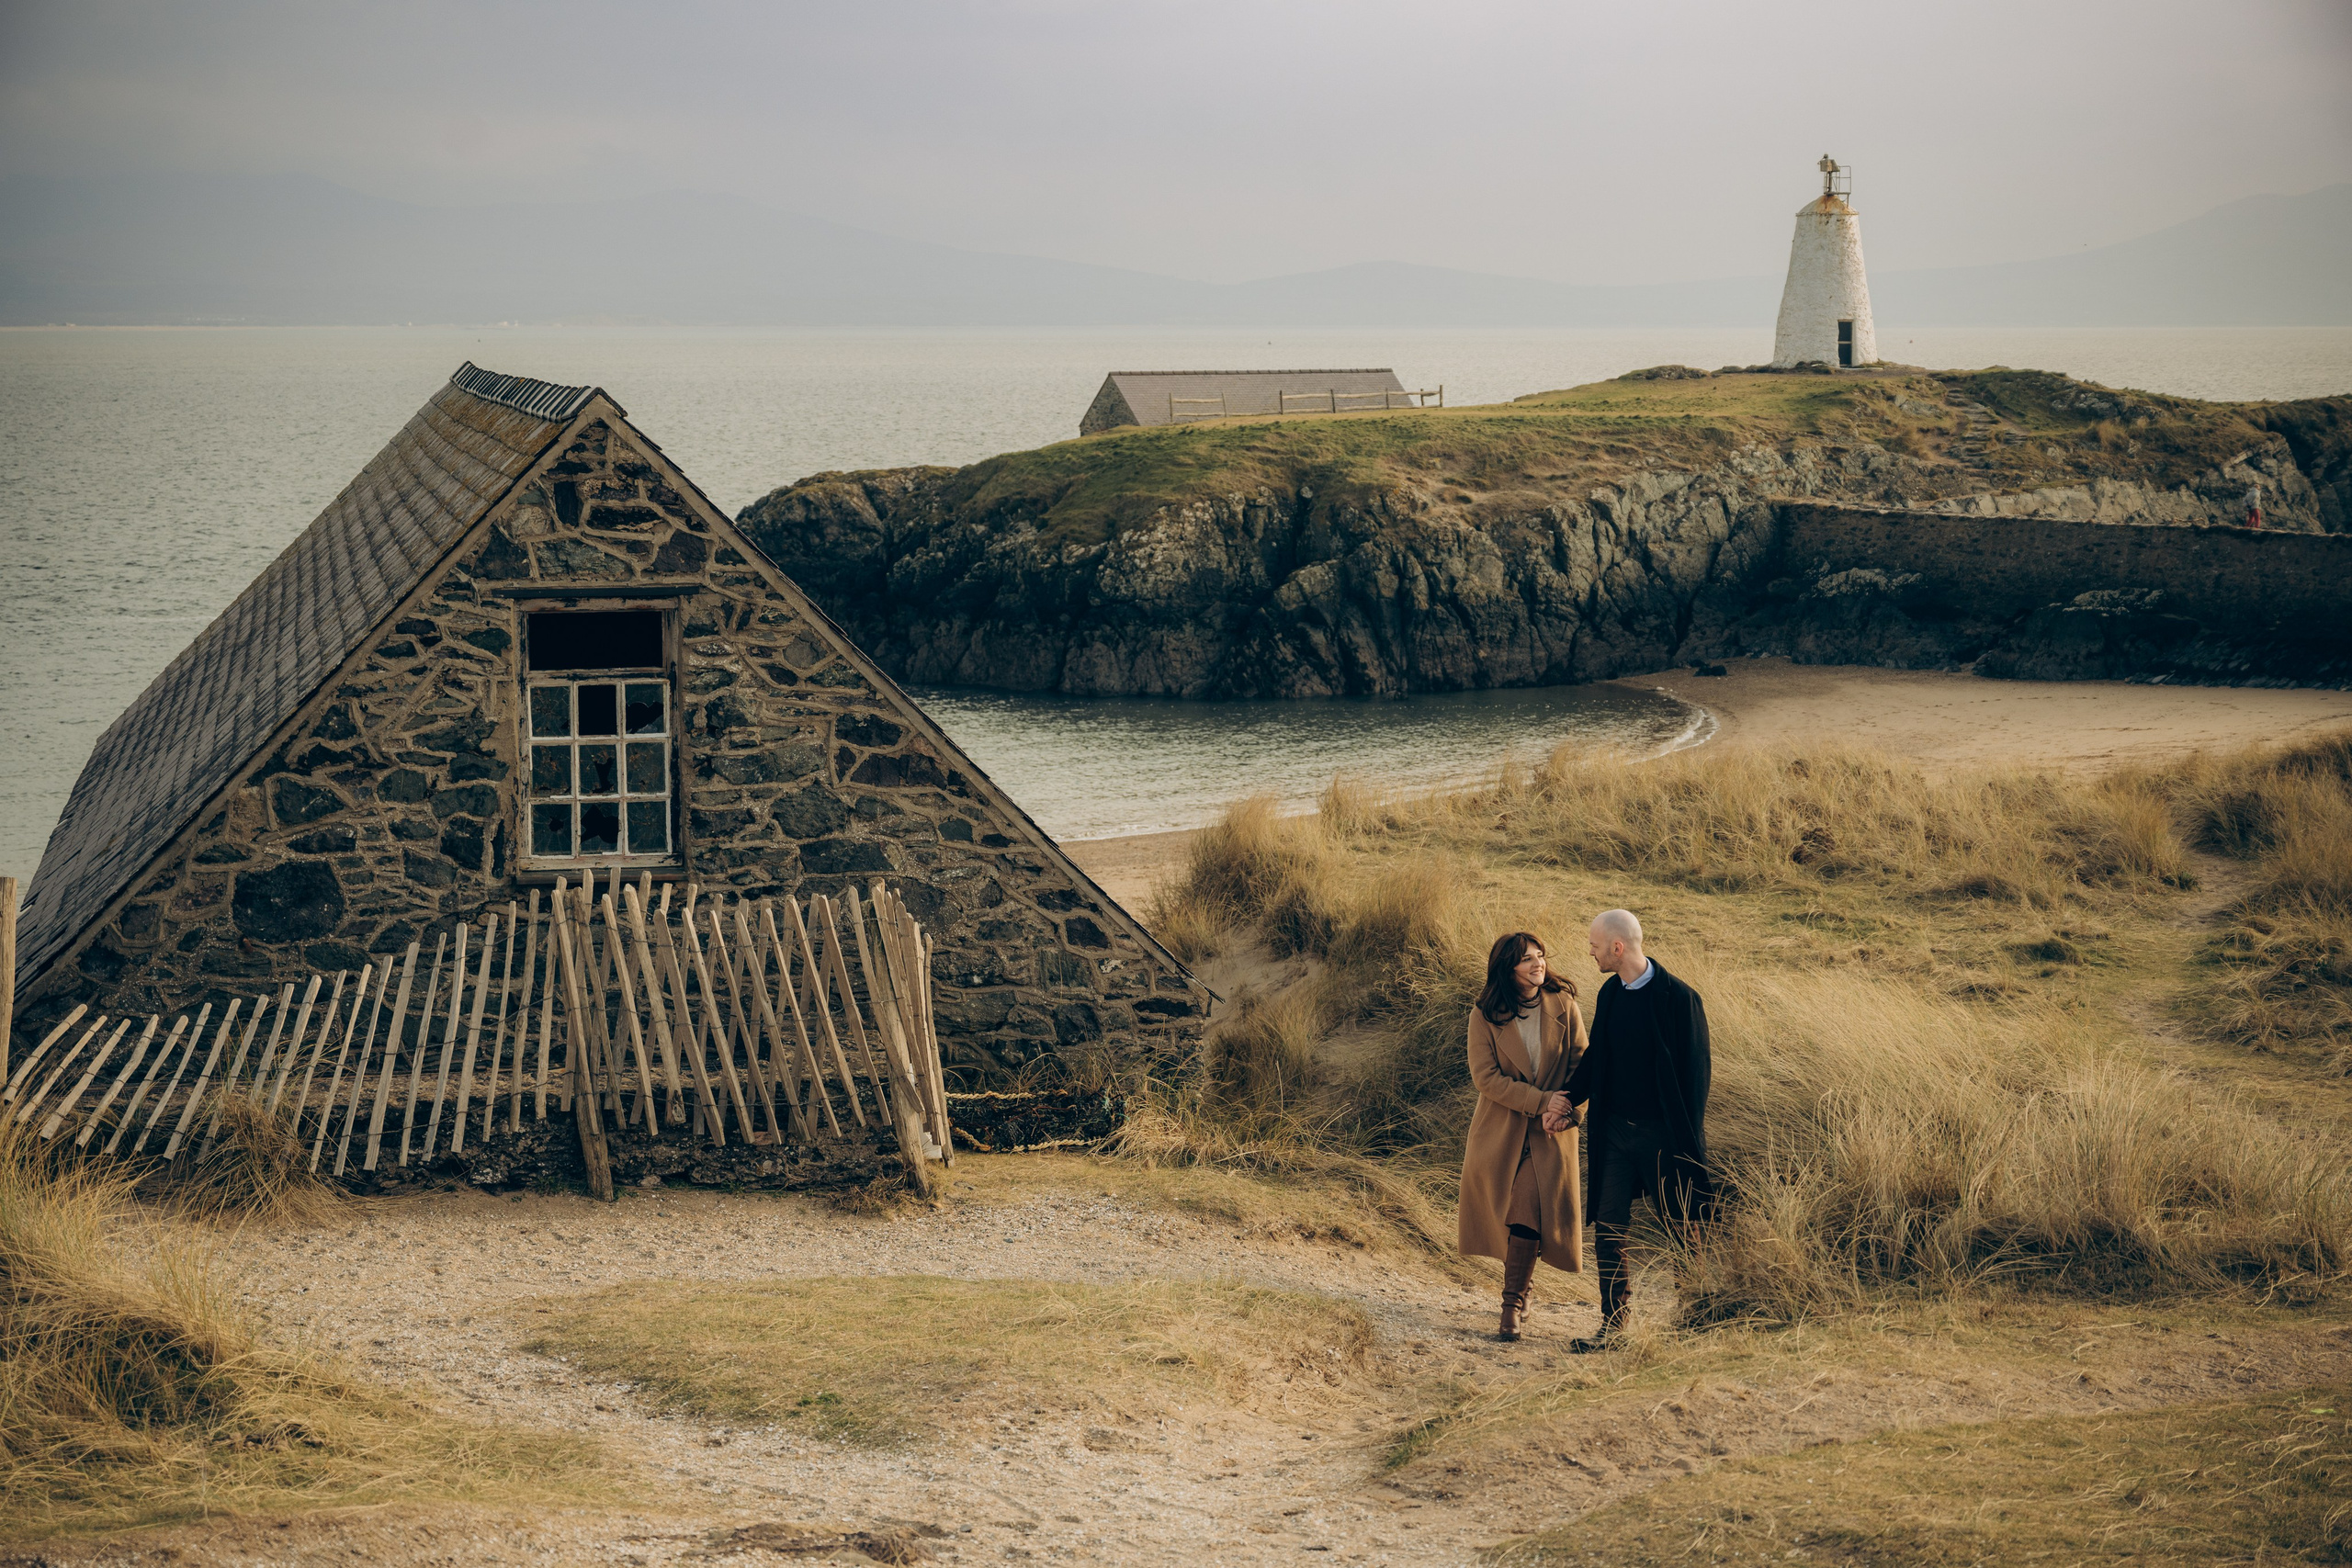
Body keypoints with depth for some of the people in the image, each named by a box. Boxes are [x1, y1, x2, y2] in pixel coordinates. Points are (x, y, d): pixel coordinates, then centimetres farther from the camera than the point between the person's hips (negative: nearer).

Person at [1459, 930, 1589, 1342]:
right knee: (1512, 1212, 5)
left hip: (1549, 1133, -1)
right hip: (1499, 1128, 1)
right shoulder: (1485, 1014, -5)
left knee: (1527, 1214, -11)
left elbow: (1582, 1063, 1)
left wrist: (1565, 1110, -15)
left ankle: (1514, 1305, -3)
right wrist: (1540, 1101, -18)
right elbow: (1485, 1076, -10)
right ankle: (1519, 1293, 26)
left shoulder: (1563, 1006, -1)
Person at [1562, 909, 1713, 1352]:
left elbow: (1694, 1072, -12)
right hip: (1615, 1129, 6)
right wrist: (1566, 1100, 4)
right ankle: (1613, 1323, 14)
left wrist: (1689, 1140, -14)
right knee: (1607, 1227, 5)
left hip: (1661, 1132, -6)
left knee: (1681, 1229, 5)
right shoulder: (1608, 994, 6)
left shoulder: (1678, 998, -14)